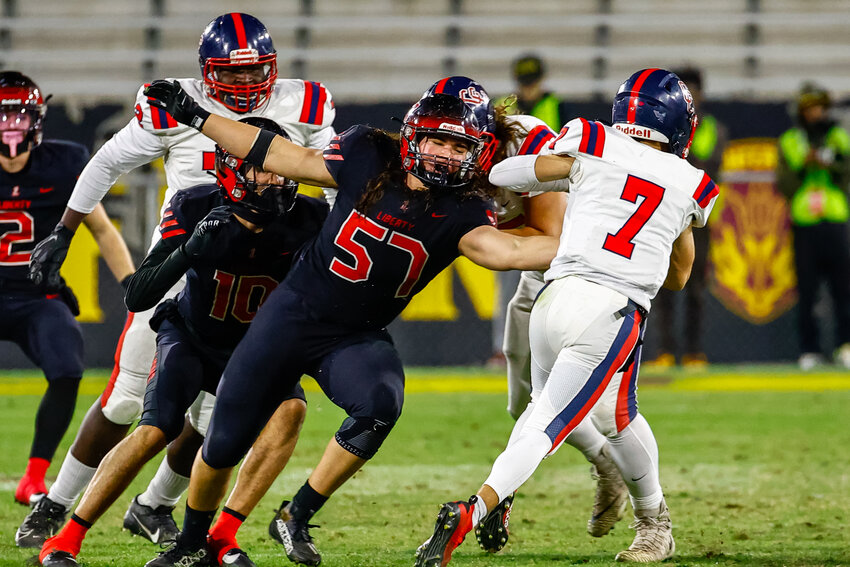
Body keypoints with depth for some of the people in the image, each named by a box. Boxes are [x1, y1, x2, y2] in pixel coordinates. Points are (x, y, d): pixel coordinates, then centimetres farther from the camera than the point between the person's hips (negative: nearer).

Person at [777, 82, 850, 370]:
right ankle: (809, 350, 5)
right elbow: (783, 185, 3)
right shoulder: (789, 142, 11)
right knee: (806, 289, -1)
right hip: (803, 224, 0)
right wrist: (802, 165, -11)